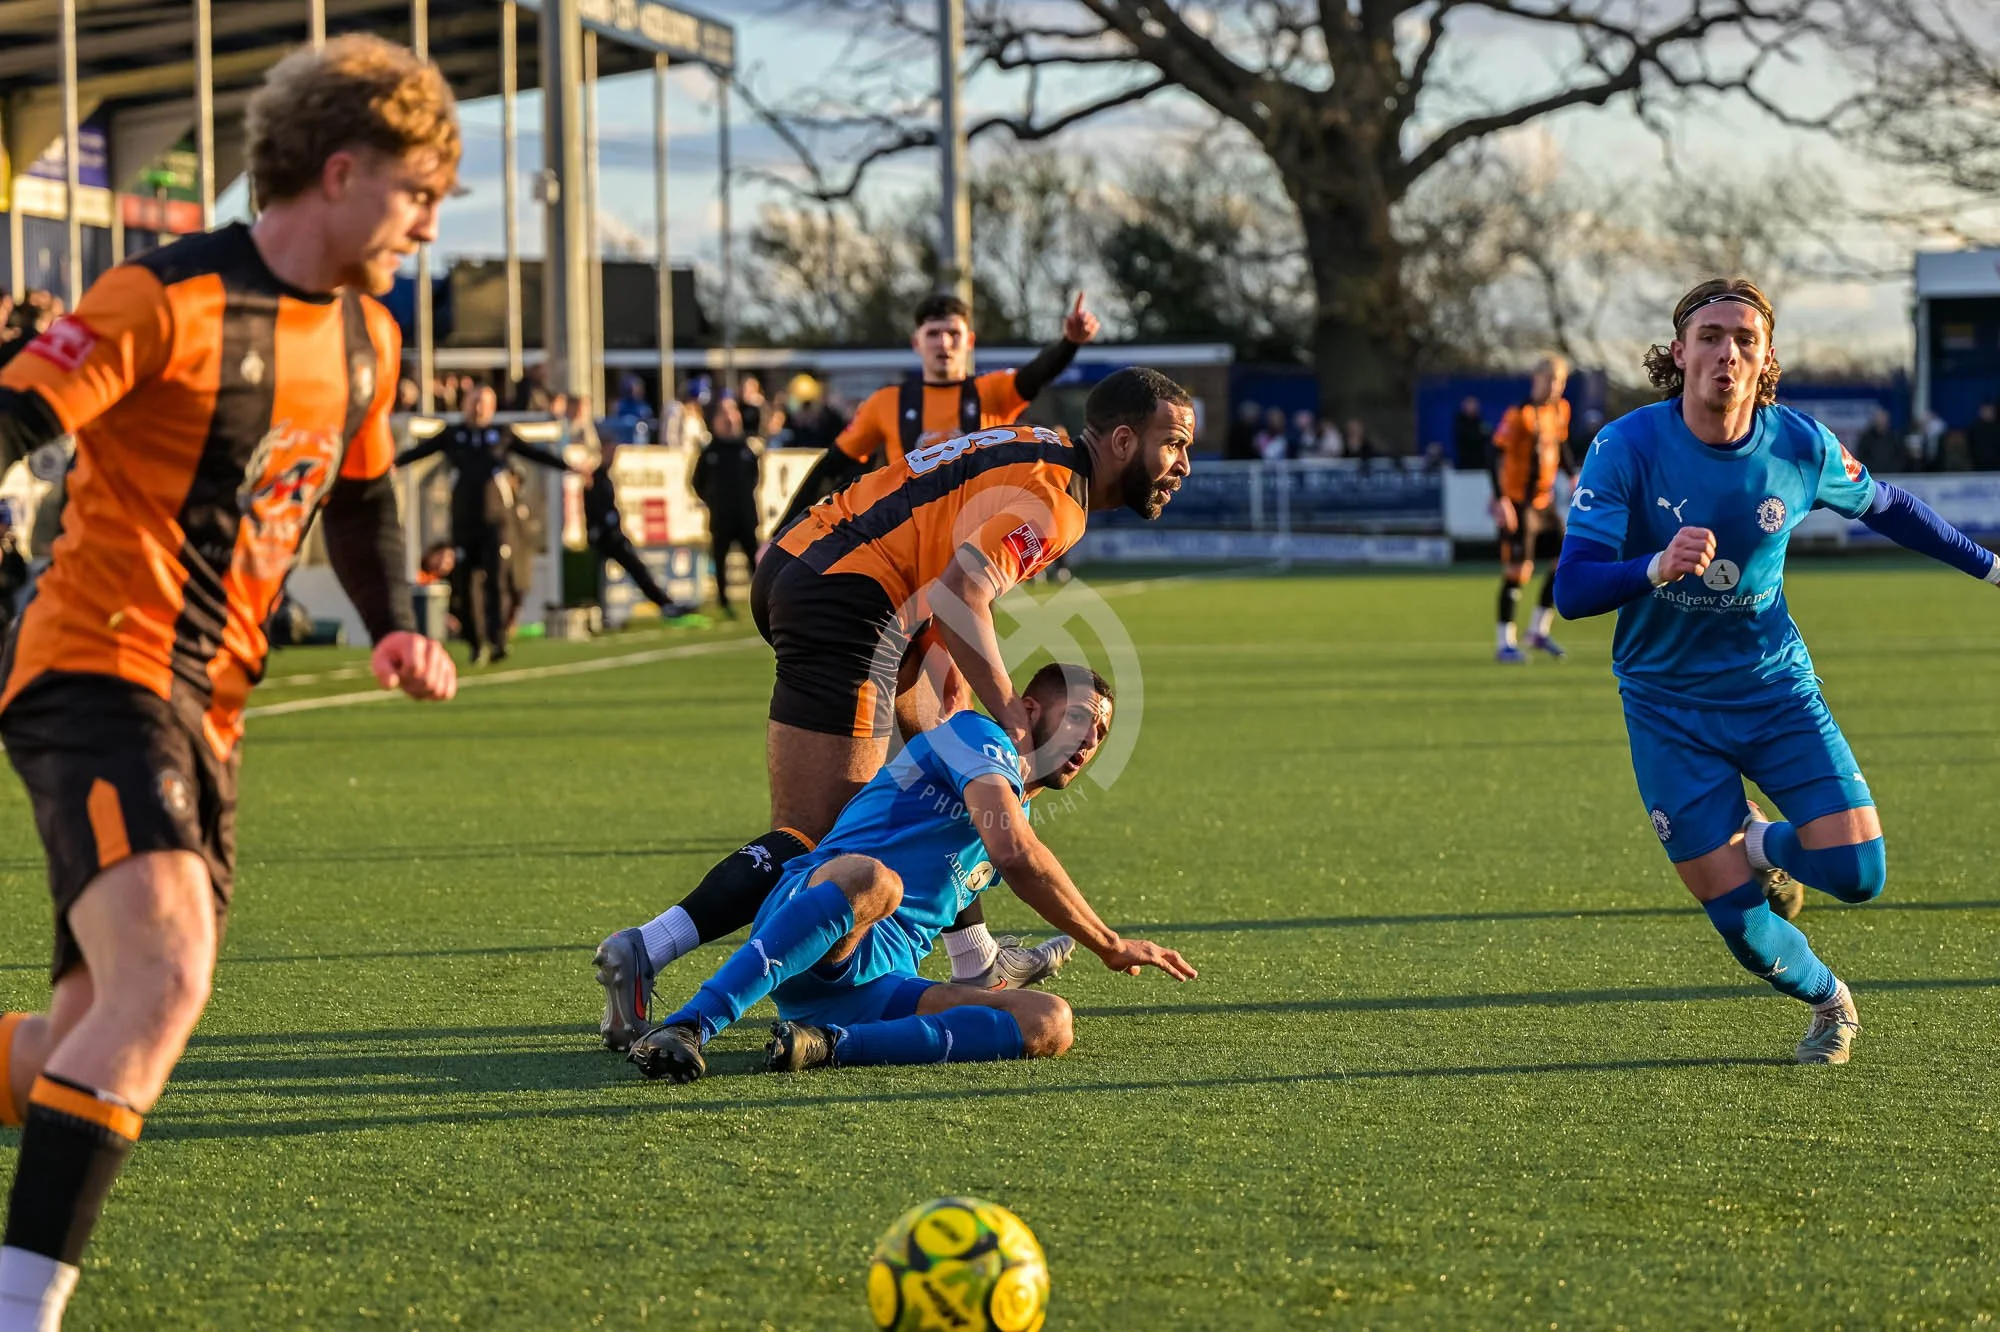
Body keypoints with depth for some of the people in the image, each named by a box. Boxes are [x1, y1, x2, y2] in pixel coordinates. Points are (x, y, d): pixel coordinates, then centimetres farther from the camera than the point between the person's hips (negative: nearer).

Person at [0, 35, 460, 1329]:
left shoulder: (367, 340, 14)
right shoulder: (168, 300, -12)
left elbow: (360, 496, 31)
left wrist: (398, 628, 15)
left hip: (209, 712, 9)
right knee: (167, 977, -28)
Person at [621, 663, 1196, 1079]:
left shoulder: (1015, 809, 34)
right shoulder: (976, 734, 5)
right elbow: (1016, 854, -11)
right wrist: (1112, 946, -4)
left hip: (881, 981, 7)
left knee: (1049, 1022, -17)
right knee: (871, 878, -44)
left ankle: (825, 1044, -31)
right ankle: (689, 1025, -46)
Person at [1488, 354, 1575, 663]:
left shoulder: (1560, 410, 7)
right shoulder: (1519, 414, -17)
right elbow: (1497, 455, -21)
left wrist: (1573, 476, 9)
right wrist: (1500, 500, -28)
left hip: (1544, 502, 8)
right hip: (1518, 505, -8)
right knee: (1518, 571, -8)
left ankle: (1540, 632, 18)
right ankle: (1505, 643, 2)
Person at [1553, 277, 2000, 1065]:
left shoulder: (1801, 446, -10)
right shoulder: (1626, 450, -18)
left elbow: (1884, 506, 11)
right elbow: (1571, 590, -24)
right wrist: (1656, 568, -43)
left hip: (1774, 688, 2)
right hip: (1669, 706, -2)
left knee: (1858, 874, -14)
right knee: (1739, 921, -5)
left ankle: (1763, 844, 23)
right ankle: (1826, 1000, 30)